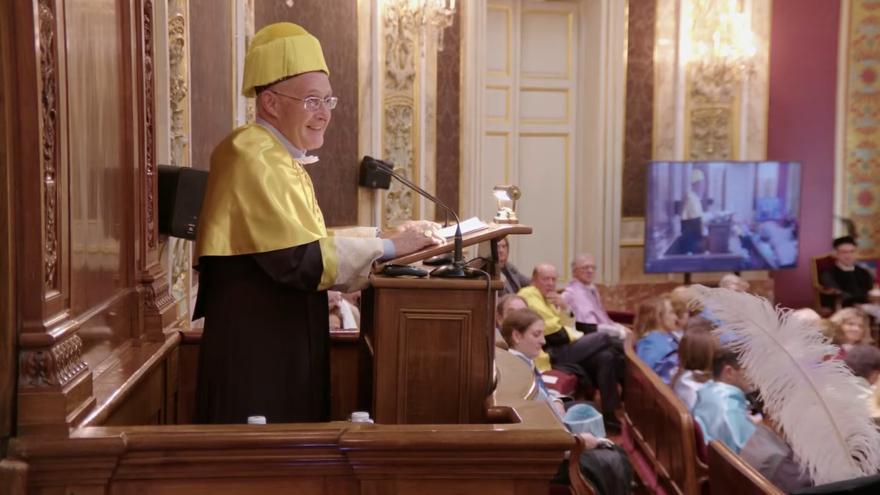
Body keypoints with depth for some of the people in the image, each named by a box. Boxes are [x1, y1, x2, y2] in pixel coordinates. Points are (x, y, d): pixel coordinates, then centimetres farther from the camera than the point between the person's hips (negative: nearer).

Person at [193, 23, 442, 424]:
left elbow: (309, 240, 14)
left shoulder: (281, 159, 15)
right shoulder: (251, 158, -17)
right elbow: (297, 259, -25)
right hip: (256, 352, -10)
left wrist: (386, 236, 2)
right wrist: (388, 247, -17)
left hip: (288, 347, 10)